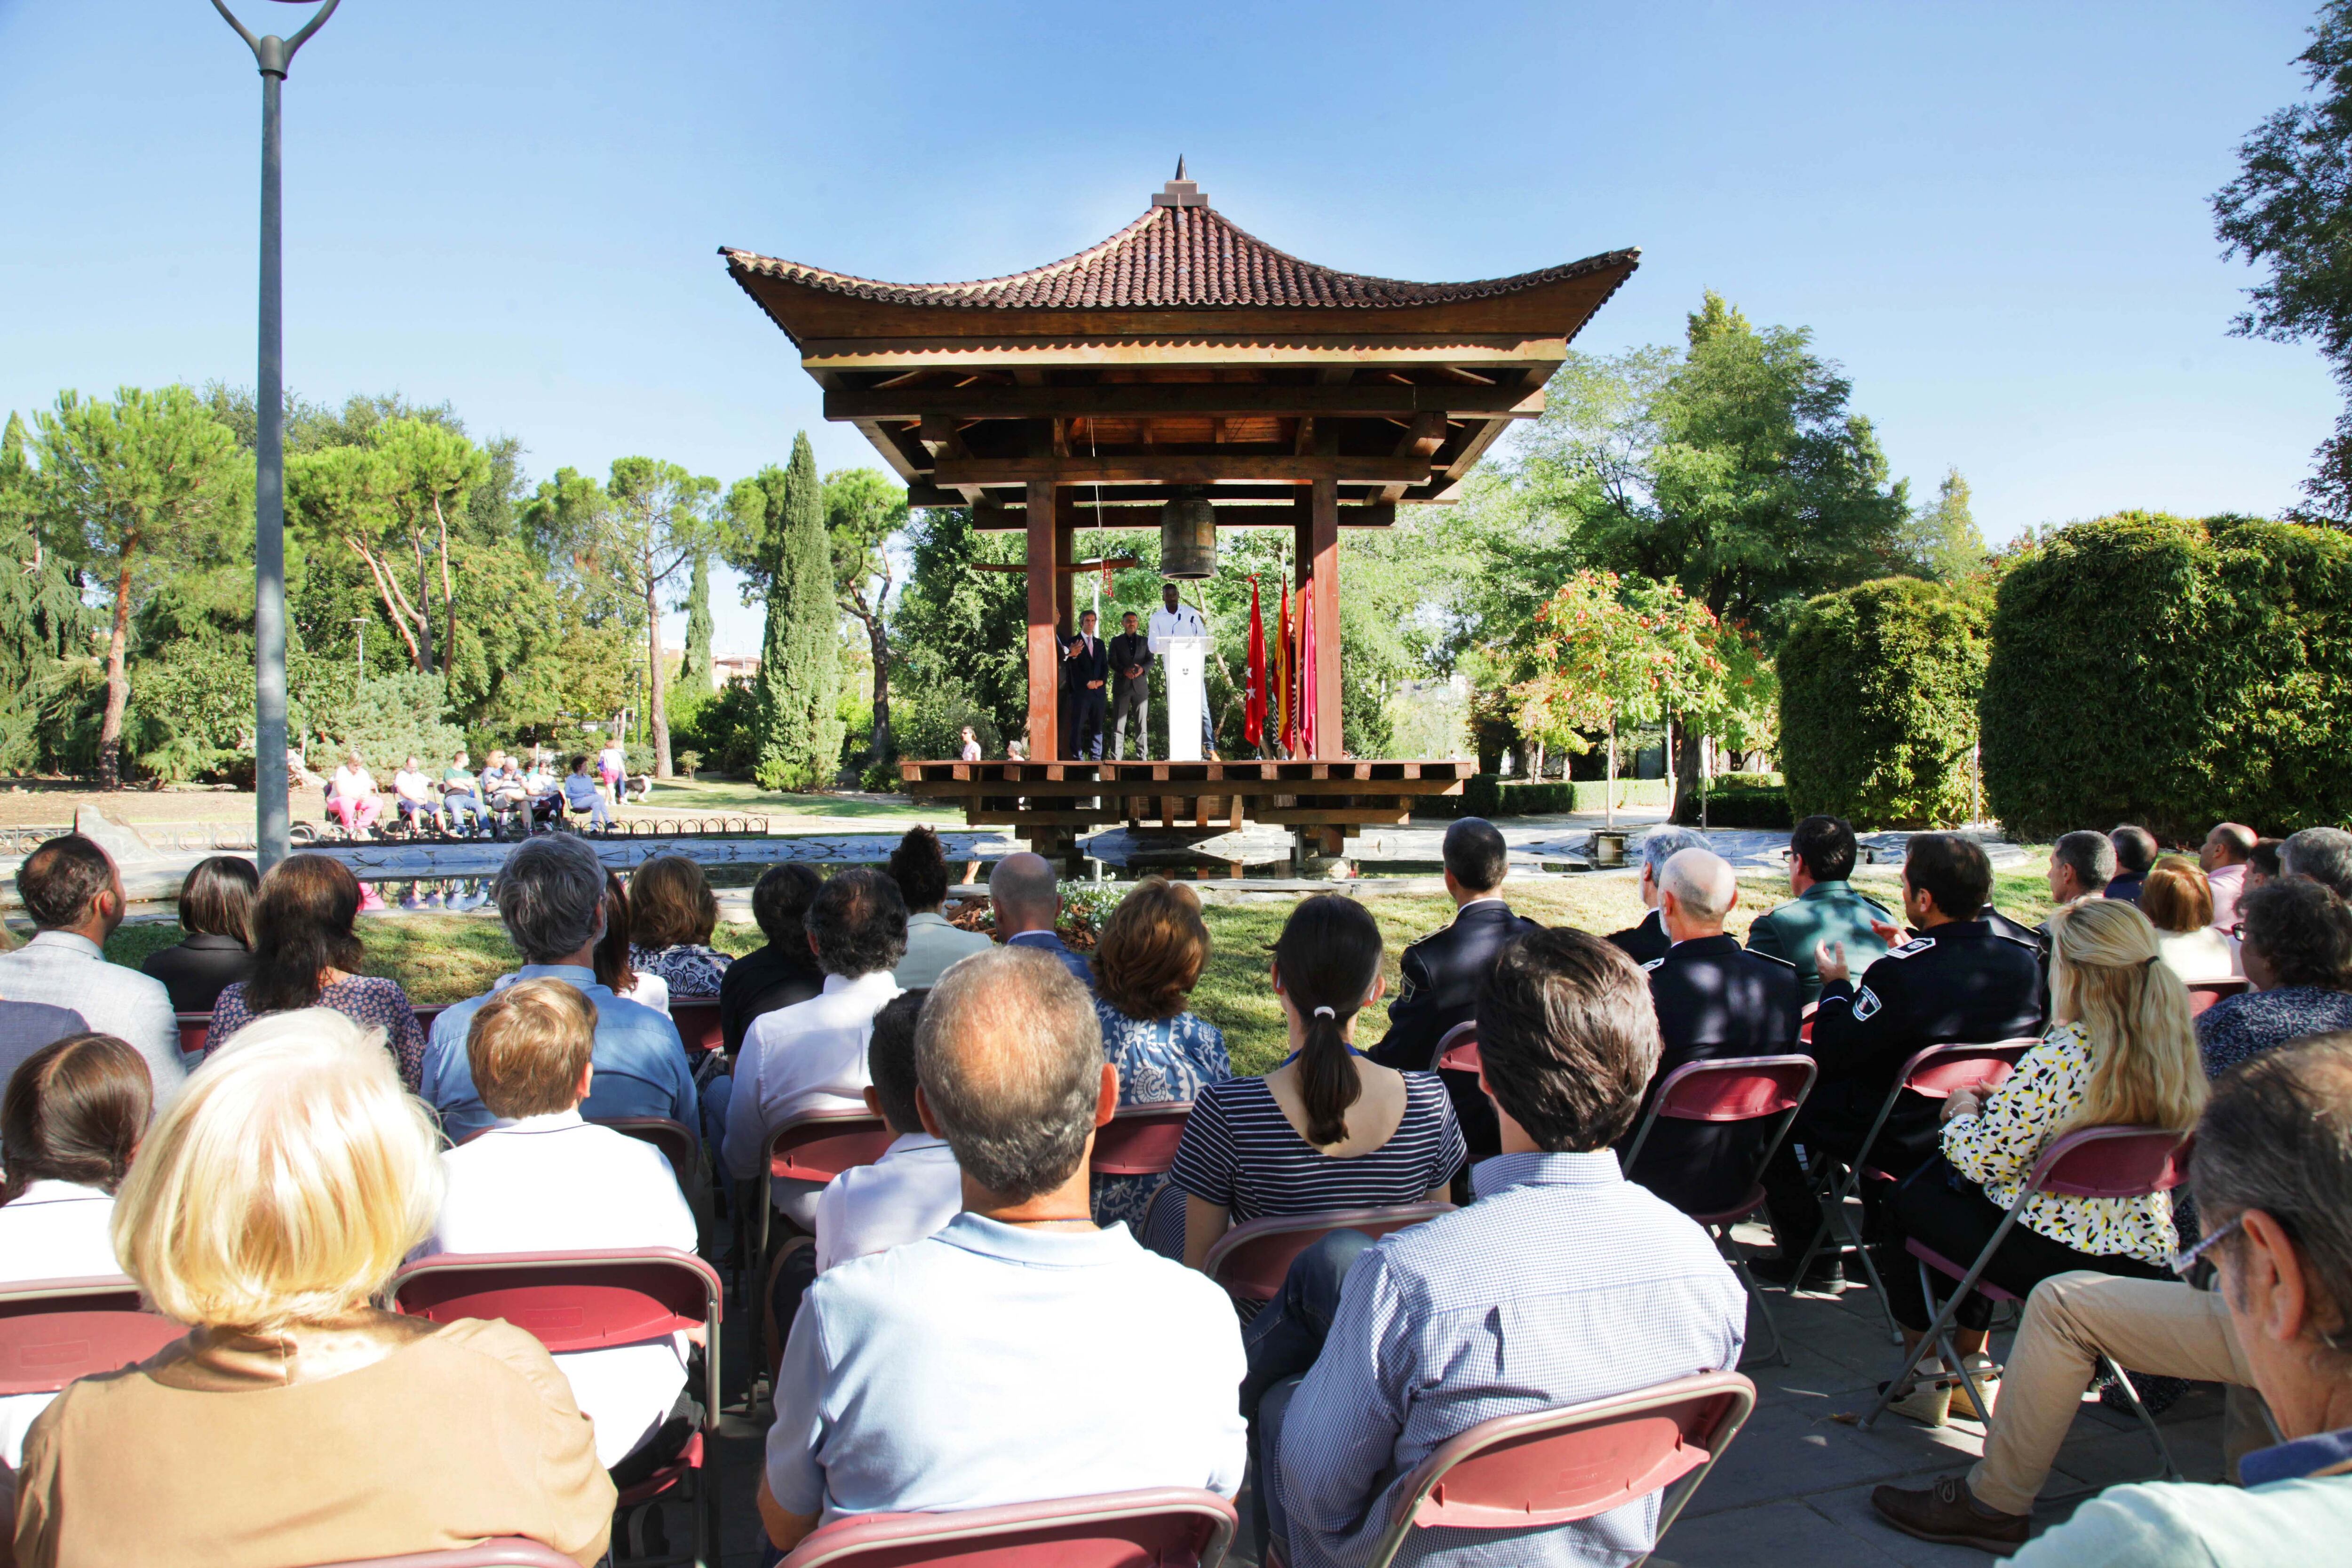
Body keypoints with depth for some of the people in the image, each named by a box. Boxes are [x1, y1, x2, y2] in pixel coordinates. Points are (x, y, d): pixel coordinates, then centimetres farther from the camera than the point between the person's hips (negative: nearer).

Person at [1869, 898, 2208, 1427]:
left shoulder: (2058, 1058, -25)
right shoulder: (2174, 1049, -2)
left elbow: (1984, 1161, -17)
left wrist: (1964, 1112, 2)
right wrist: (2000, 1100, 13)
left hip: (2052, 1258, -8)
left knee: (1907, 1200, 17)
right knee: (1946, 1176, 28)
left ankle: (1927, 1377, 30)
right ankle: (1970, 1357, 36)